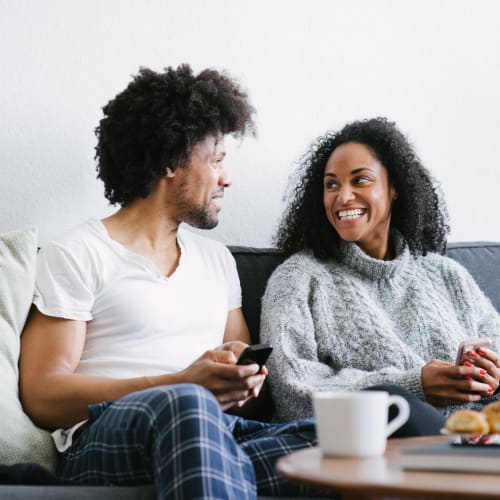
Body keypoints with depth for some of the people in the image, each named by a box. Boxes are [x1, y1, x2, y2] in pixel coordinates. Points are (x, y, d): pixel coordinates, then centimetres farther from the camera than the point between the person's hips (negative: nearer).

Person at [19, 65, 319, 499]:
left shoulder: (216, 258, 25)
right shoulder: (76, 256, 4)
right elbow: (43, 398, -5)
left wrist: (244, 379, -2)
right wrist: (182, 384, -15)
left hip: (220, 433, 5)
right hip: (107, 441, -5)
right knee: (185, 405, -41)